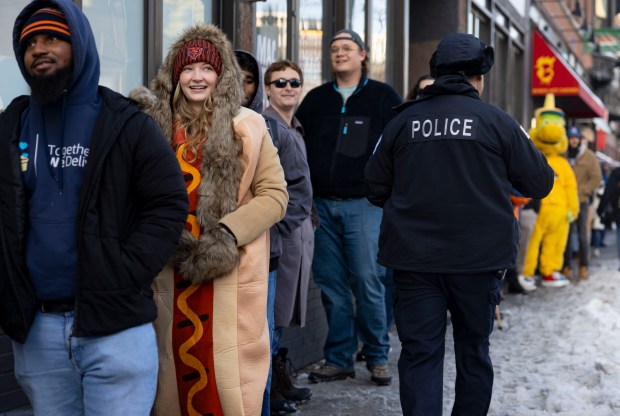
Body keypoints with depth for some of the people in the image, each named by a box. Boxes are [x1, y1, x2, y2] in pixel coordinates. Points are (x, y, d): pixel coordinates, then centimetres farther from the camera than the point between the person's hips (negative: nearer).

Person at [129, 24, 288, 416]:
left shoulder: (247, 126, -3)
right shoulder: (156, 124, 3)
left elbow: (275, 195, -3)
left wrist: (227, 235, -13)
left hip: (230, 272, -2)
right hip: (173, 271, 2)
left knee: (227, 371, 0)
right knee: (180, 363, 11)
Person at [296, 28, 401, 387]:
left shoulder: (384, 97, 5)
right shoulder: (316, 99, 15)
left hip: (365, 204, -3)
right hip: (322, 205, 3)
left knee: (368, 283, -4)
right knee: (332, 286, 4)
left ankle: (378, 357, 9)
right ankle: (339, 359, 13)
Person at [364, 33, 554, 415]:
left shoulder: (404, 121, 1)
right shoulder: (497, 121, -5)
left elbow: (376, 189, 8)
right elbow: (541, 183, 1)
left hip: (414, 257, 1)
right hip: (480, 255, -1)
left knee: (420, 353, 3)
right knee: (473, 348, 16)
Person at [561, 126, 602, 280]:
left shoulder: (589, 156, 0)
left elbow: (596, 179, -2)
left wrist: (580, 191, -10)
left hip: (582, 201, -2)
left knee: (582, 235, 1)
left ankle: (583, 267, 7)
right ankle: (566, 266, 12)